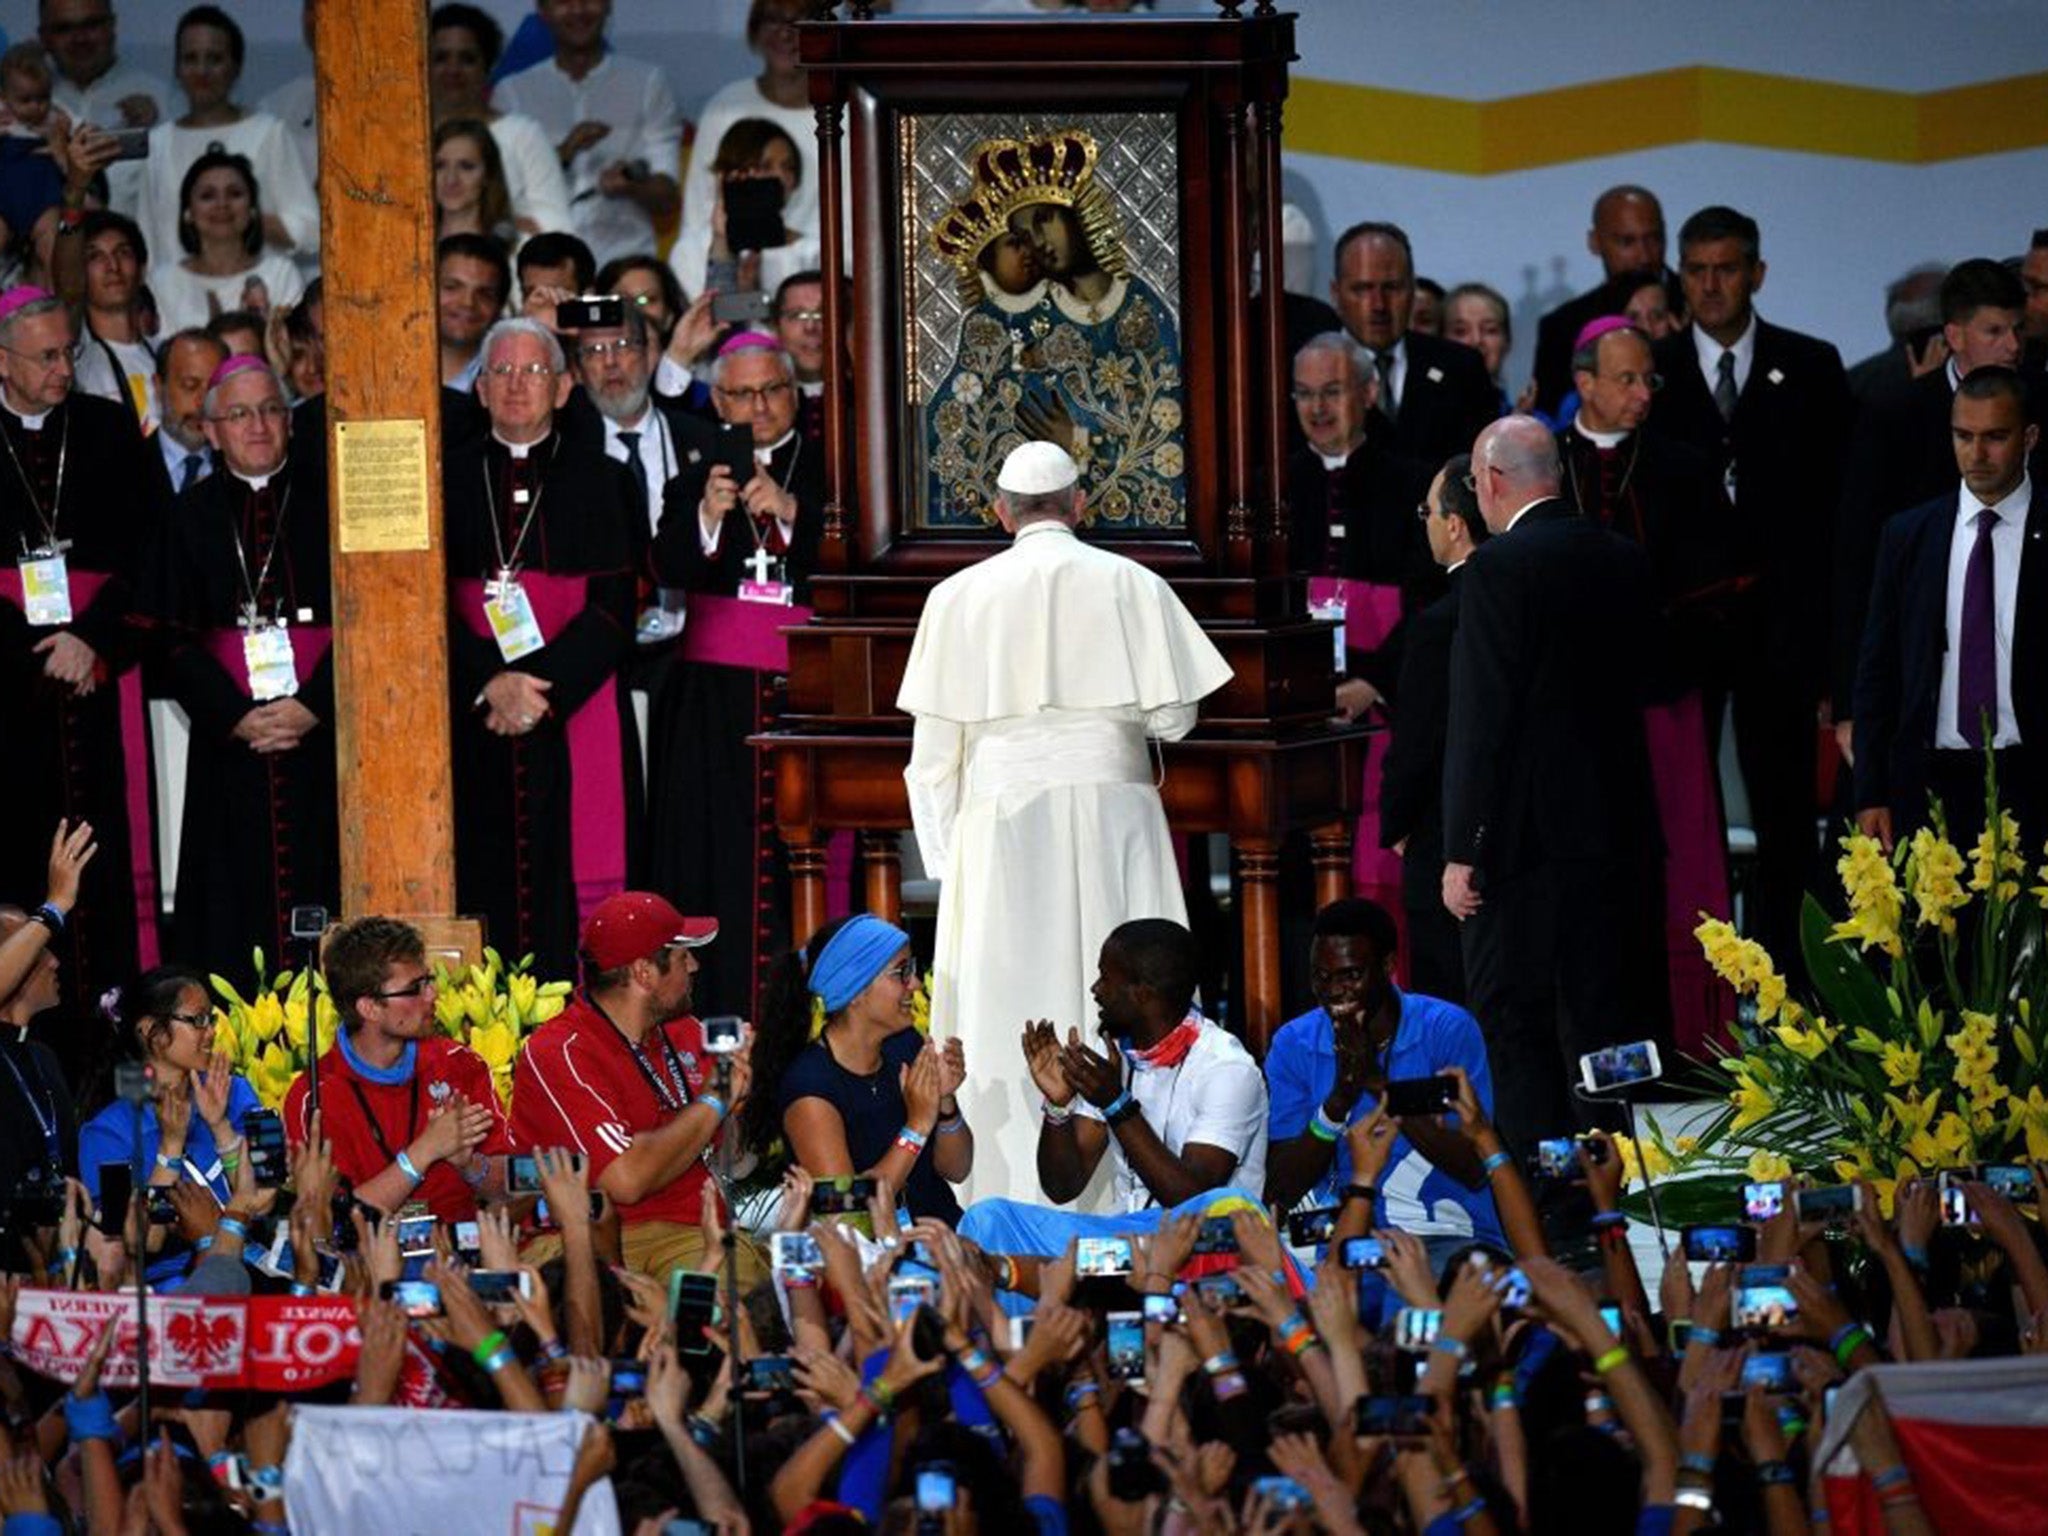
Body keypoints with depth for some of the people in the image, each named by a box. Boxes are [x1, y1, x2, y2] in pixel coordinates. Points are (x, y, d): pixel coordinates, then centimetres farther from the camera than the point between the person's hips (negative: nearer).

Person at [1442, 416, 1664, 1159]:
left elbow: (1480, 716, -15)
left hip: (1527, 837, -7)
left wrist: (1463, 850, -13)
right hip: (1618, 834, 7)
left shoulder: (1499, 568, -13)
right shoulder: (1625, 561, 9)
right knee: (1606, 1016, 11)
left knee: (1513, 1022, 0)